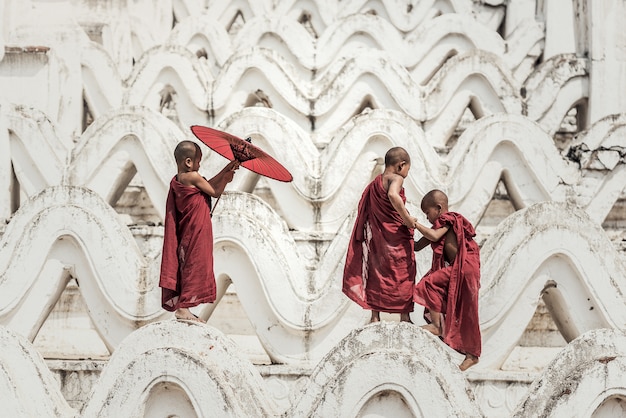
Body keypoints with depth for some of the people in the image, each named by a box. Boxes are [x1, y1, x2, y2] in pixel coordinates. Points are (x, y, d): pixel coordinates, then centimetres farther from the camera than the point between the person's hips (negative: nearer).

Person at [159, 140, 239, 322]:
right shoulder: (192, 177, -17)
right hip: (196, 232, -9)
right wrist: (227, 178, 6)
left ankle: (182, 307, 17)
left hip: (189, 232, 9)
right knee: (193, 266, -4)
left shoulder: (178, 180, 10)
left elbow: (208, 184, 15)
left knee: (189, 267, 13)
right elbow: (215, 192, -9)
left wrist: (226, 169, 14)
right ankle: (183, 308, -2)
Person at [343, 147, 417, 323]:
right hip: (396, 237, -7)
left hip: (377, 238, 7)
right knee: (403, 276, 5)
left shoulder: (375, 183, 10)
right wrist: (407, 219, -30)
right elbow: (393, 195, -36)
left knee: (377, 275, 13)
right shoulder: (396, 178, -14)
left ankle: (375, 316, 16)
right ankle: (405, 317, 9)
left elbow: (365, 208, 17)